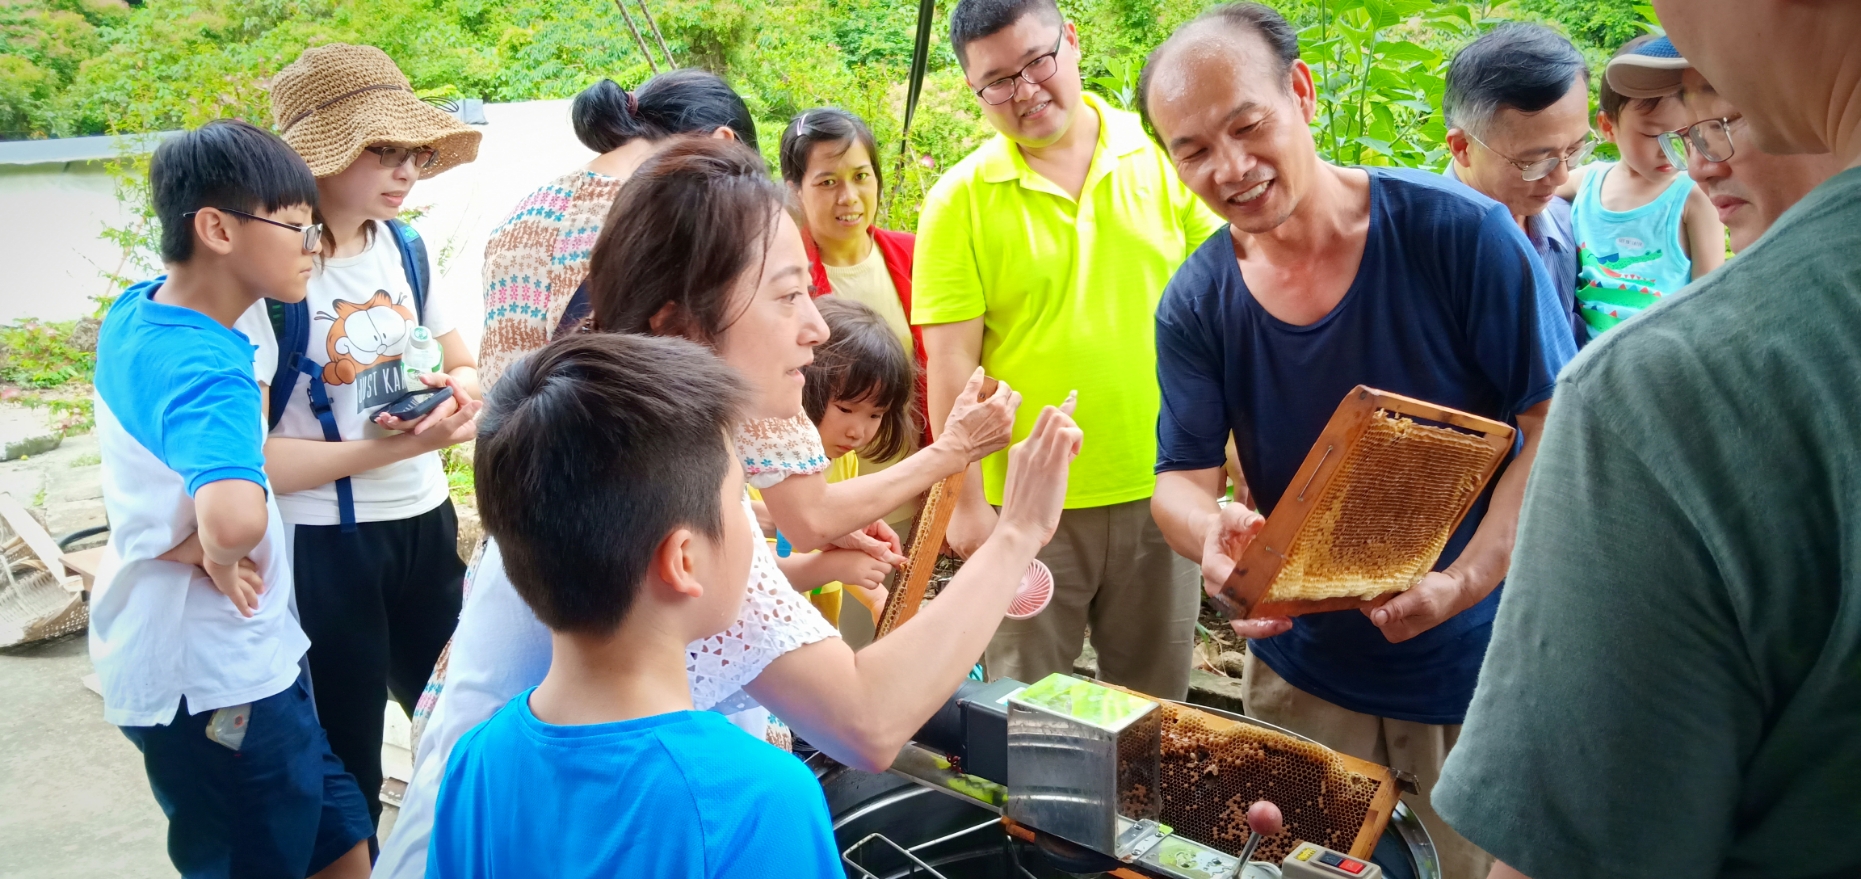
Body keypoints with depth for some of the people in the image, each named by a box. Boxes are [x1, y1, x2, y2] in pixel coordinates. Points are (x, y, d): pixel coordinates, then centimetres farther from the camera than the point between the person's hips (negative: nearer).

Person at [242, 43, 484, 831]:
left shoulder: (404, 247, 2)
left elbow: (463, 365, 14)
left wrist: (460, 391, -9)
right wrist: (388, 448, -27)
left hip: (424, 521, 7)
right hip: (322, 545, -7)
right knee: (345, 769, 9)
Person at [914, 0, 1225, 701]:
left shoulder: (1163, 159, -1)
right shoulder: (960, 201, -6)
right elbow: (952, 364, -8)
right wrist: (966, 501, -10)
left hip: (1159, 489, 2)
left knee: (1157, 703, 17)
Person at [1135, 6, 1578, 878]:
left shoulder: (1460, 233, -17)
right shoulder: (1195, 305, -7)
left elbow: (1557, 430, -14)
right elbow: (1181, 478, -5)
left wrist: (1460, 584, -27)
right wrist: (1208, 529, -29)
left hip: (1477, 660, -2)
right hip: (1302, 667, 3)